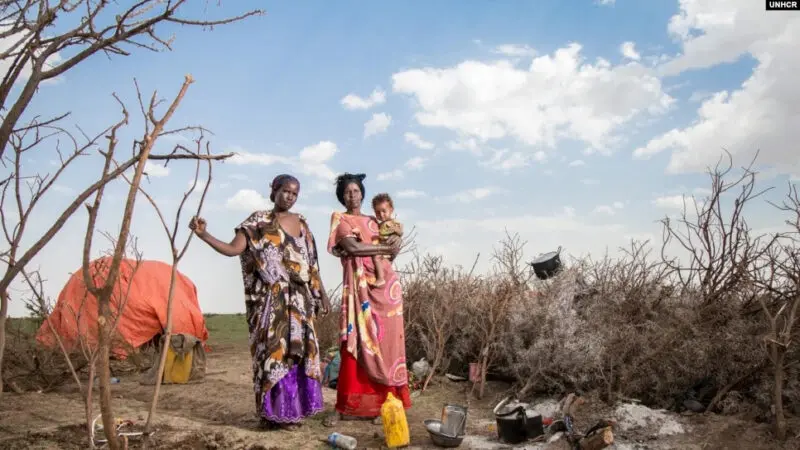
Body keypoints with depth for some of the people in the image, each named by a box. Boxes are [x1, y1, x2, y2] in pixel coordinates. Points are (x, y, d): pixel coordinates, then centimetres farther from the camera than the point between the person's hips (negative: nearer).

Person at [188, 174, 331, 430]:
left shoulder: (301, 223, 13)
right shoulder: (259, 221, -1)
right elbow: (233, 249, -13)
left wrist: (321, 293, 15)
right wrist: (203, 235, -26)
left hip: (299, 297, 5)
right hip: (272, 297, -5)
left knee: (299, 349, 6)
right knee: (274, 348, -7)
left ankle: (293, 408, 16)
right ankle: (274, 411, 1)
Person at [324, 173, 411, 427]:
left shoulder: (373, 222, 21)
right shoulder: (340, 219, 6)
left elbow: (390, 251, 17)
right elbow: (352, 247, -10)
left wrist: (394, 245, -5)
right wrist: (384, 247, -5)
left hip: (385, 285, 4)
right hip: (358, 286, -4)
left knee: (384, 342, 1)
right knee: (356, 343, -8)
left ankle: (380, 404, 7)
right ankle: (344, 407, -2)